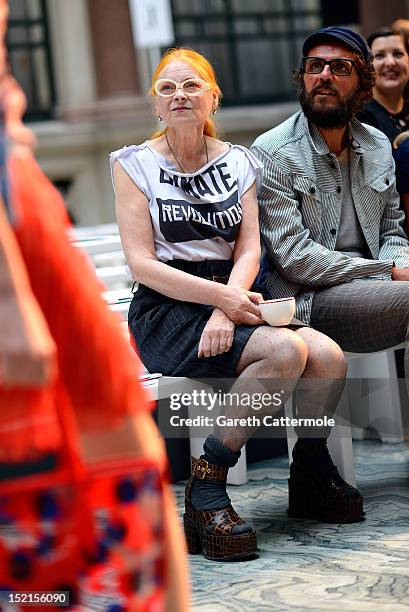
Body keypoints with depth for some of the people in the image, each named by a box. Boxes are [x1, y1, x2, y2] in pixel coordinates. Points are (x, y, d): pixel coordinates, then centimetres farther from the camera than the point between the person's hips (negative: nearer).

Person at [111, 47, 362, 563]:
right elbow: (142, 264, -7)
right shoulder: (134, 164, 2)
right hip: (166, 310, -4)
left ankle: (311, 474, 2)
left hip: (230, 300, 4)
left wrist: (226, 311, -17)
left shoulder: (238, 162, 13)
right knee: (287, 351, -31)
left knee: (329, 357, -24)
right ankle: (205, 492, -22)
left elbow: (249, 252, 4)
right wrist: (222, 297, -19)